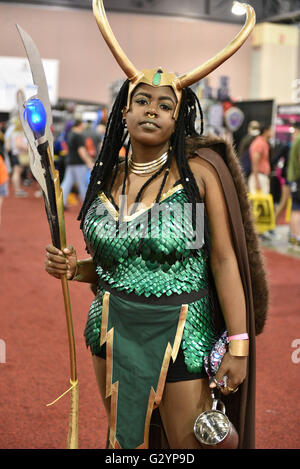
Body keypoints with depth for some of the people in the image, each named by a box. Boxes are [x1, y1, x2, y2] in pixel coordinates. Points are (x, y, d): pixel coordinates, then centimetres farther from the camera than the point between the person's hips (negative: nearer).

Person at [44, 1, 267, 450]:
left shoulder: (200, 172, -11)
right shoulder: (107, 179, 3)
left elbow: (224, 261, -12)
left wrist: (238, 345, -15)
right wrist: (73, 268, -7)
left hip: (181, 334, -4)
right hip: (114, 331, 5)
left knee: (188, 445, 8)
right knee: (124, 438, 19)